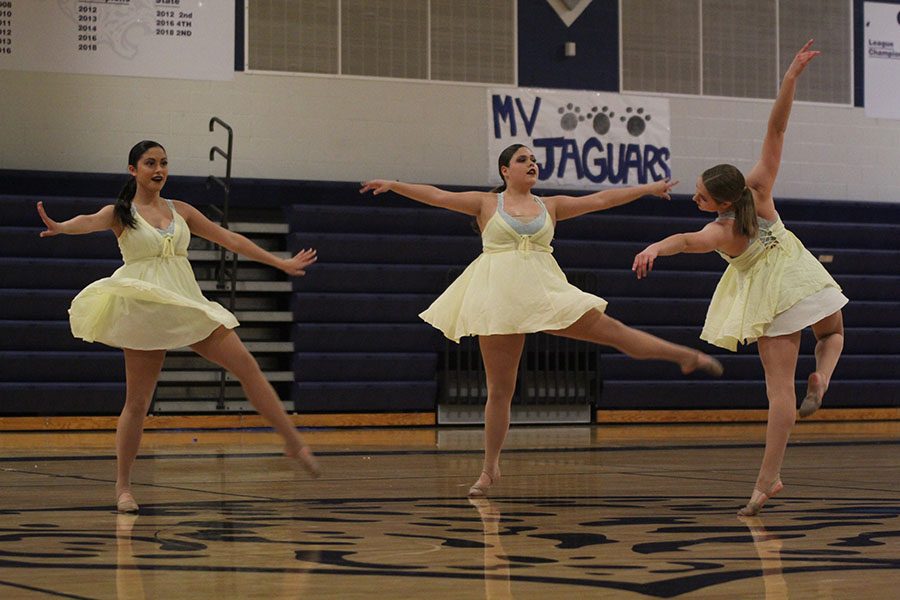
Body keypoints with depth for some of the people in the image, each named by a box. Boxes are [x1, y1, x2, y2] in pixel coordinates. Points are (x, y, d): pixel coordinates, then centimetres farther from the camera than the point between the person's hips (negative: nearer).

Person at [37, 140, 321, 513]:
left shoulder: (180, 211, 11)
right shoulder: (121, 214, 0)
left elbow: (228, 239, 16)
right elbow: (91, 222, -22)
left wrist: (281, 263, 16)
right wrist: (59, 227, -46)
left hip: (188, 305, 4)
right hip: (145, 312, -4)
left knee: (247, 367, -5)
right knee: (137, 402, -2)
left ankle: (293, 442, 2)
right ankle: (123, 486, 9)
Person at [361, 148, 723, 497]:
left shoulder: (551, 205, 11)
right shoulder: (486, 203, 5)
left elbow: (600, 200, 13)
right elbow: (439, 196, -3)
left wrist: (649, 189, 14)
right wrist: (394, 186, -14)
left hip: (545, 293, 2)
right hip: (499, 298, -2)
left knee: (612, 330, 0)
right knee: (500, 388, 1)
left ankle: (687, 356, 15)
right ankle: (490, 469, 10)